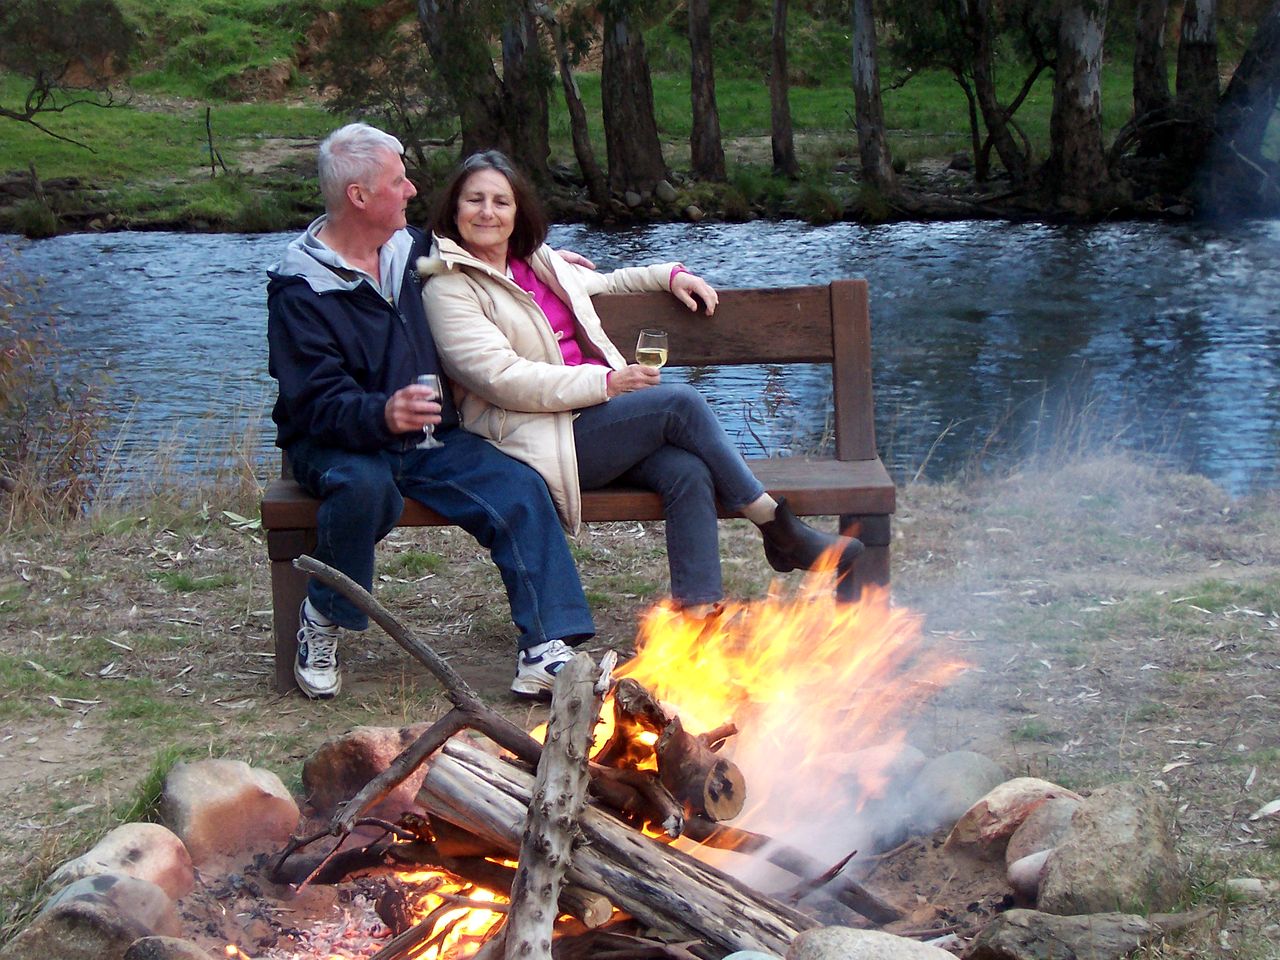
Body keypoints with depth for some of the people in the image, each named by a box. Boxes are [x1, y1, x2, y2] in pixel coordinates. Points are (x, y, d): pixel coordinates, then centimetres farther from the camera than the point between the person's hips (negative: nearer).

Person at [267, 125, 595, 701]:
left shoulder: (410, 249, 10)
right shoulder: (300, 291, -11)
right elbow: (319, 403, -22)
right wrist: (382, 414, -42)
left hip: (428, 441, 5)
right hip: (337, 445, -5)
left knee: (519, 488, -19)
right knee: (364, 484, -39)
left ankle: (545, 652, -21)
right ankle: (322, 621, -13)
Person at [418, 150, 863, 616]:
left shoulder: (540, 262, 20)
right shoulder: (448, 289, -3)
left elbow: (602, 283, 39)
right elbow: (503, 379, -14)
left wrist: (670, 275, 22)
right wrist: (607, 382, -17)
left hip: (596, 417, 7)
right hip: (544, 438, -7)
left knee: (687, 471, -23)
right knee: (680, 401, -22)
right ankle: (781, 530, -11)